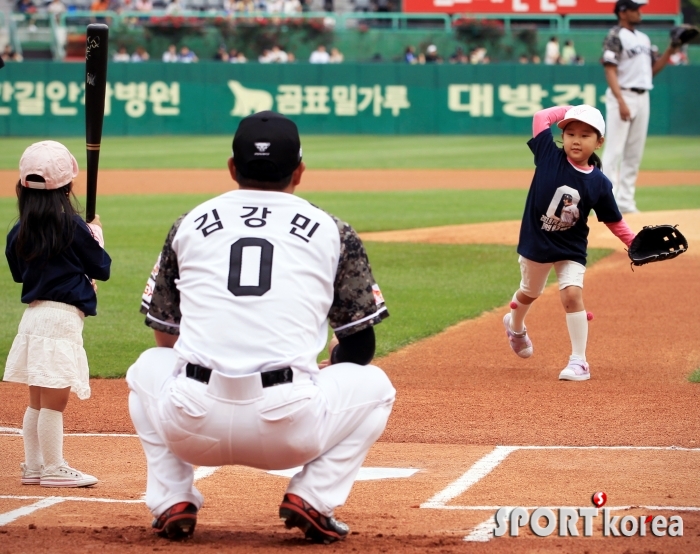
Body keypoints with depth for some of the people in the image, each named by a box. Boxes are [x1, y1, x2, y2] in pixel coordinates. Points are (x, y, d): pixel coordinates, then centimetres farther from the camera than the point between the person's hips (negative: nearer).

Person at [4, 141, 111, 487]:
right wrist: (97, 236, 14)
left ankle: (34, 466, 20)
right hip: (63, 316, -7)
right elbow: (101, 269, -3)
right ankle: (53, 469, 1)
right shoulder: (73, 227, -12)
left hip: (34, 314, 7)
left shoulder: (20, 232, 5)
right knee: (55, 399, -3)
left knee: (38, 399, 14)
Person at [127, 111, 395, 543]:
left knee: (149, 368, 35)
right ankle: (312, 498, 7)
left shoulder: (190, 225, 16)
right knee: (374, 385, 27)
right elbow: (359, 348, 16)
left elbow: (165, 335, 24)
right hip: (289, 431, -2)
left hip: (193, 426, 2)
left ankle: (172, 503, 18)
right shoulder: (333, 232, 12)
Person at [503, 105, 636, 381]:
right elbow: (541, 117, -12)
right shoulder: (550, 157, -15)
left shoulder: (599, 183, -13)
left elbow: (614, 221, -4)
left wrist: (636, 243, -15)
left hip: (571, 250, -1)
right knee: (529, 293, 23)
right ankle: (515, 325, 56)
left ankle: (579, 361, -9)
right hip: (535, 243, 1)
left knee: (572, 294, -18)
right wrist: (569, 110, -4)